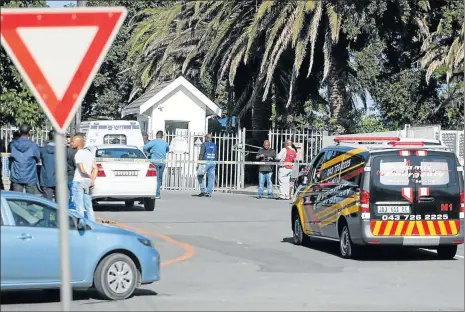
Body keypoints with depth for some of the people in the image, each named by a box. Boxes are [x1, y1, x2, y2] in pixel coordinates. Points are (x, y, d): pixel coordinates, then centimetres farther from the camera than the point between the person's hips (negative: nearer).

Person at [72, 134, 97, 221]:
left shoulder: (78, 154, -11)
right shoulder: (89, 153, 12)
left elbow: (82, 170, -18)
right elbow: (95, 169, 9)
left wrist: (91, 177, -3)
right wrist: (92, 180, 2)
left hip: (78, 182, -7)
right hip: (87, 182, 7)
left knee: (79, 208, -4)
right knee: (89, 208, 11)